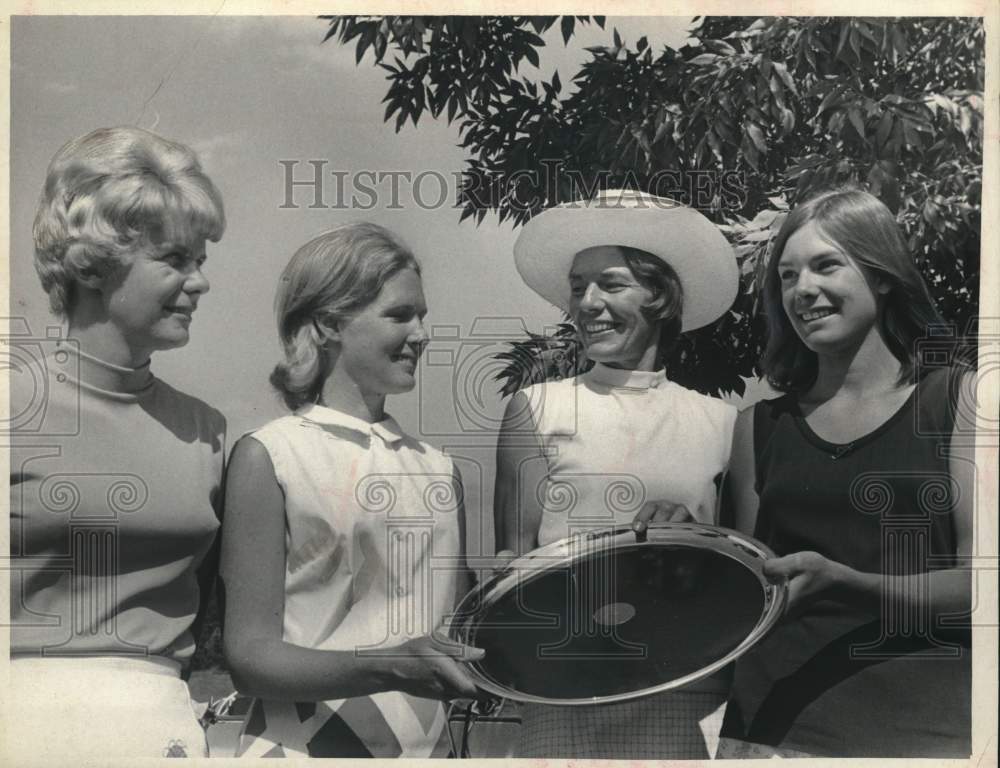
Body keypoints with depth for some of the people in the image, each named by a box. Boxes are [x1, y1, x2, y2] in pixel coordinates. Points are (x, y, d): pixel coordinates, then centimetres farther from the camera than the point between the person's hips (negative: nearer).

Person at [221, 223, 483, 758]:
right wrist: (386, 671, -26)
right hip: (304, 747, -5)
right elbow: (251, 655, -13)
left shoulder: (438, 469, 6)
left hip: (426, 748, 5)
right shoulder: (268, 456, -9)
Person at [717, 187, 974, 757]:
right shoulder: (760, 424, 9)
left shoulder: (958, 397, 2)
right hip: (776, 712, 2)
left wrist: (843, 581, -20)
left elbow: (974, 583, -5)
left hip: (919, 711, -2)